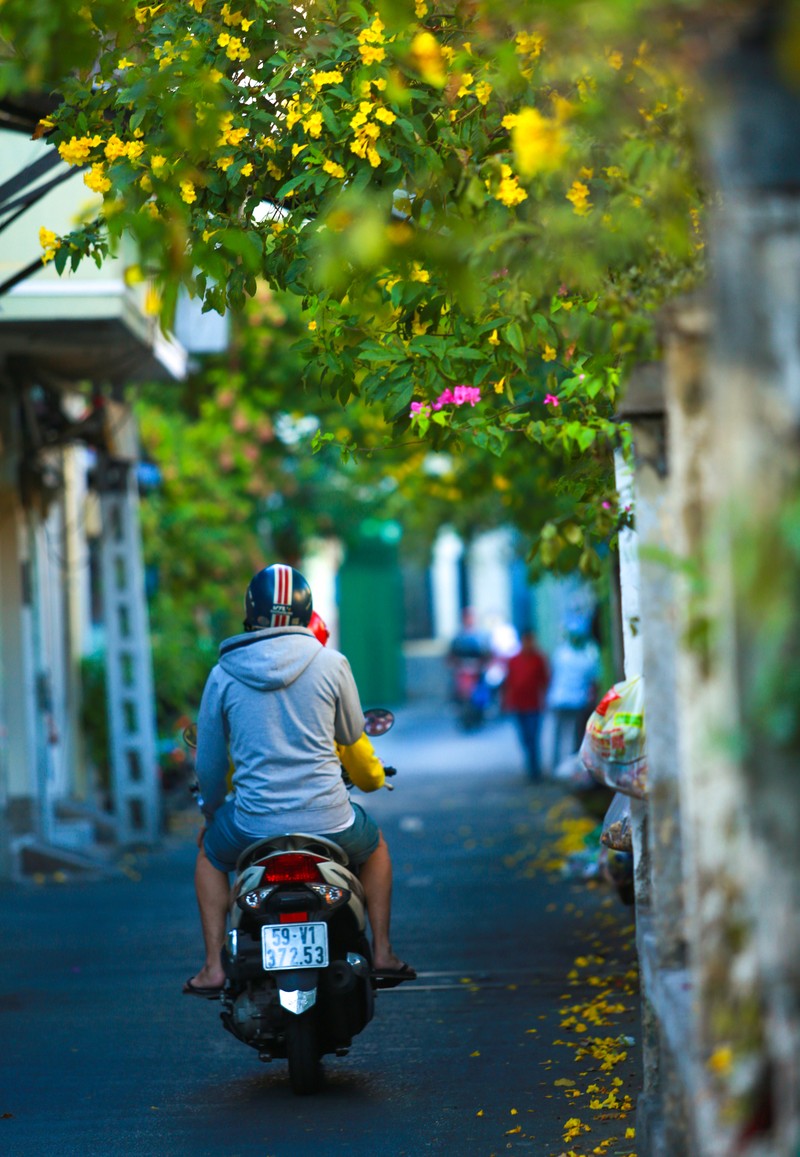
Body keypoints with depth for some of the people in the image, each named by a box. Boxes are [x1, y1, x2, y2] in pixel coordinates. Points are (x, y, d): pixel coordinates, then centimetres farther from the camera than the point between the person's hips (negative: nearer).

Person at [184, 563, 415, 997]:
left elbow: (209, 763, 9)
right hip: (329, 821, 0)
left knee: (209, 851, 33)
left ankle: (213, 967, 22)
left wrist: (212, 810, 28)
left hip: (254, 825, 0)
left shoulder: (223, 675, -1)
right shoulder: (331, 663, -3)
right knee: (375, 845, 34)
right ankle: (382, 952, 28)